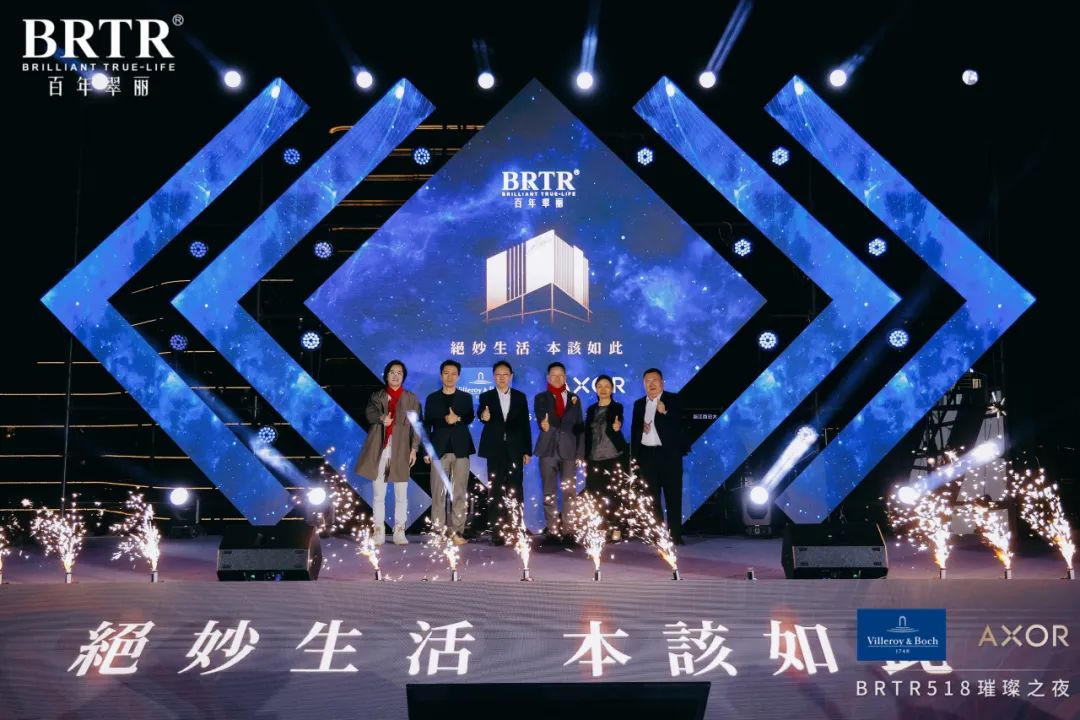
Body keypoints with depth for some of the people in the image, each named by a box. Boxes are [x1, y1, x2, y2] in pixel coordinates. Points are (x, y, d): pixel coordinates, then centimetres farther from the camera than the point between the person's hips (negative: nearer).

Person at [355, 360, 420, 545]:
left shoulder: (411, 399, 9)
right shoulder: (377, 396, 11)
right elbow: (369, 413, -6)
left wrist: (414, 448, -6)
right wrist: (381, 417, -28)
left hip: (401, 451, 0)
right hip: (380, 450, 1)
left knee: (401, 494, 1)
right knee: (379, 494, 3)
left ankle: (399, 532, 6)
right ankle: (379, 532, 6)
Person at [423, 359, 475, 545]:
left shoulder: (466, 398, 11)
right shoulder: (432, 398, 9)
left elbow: (470, 418, 0)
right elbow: (426, 425, 7)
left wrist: (457, 419, -20)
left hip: (460, 449, 0)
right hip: (439, 449, 0)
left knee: (459, 493, -2)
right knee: (438, 492, -3)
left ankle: (457, 531, 1)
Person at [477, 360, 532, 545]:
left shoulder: (520, 397, 8)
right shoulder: (486, 397, 5)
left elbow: (525, 425, 7)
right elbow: (482, 415, -12)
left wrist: (527, 450, 2)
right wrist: (484, 417, -37)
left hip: (515, 450, 1)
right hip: (495, 450, -1)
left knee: (515, 490, 0)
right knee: (495, 491, 2)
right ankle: (496, 532, 4)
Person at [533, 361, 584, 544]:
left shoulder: (574, 398, 13)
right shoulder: (541, 398, 8)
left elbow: (579, 427, 11)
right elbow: (541, 418, -9)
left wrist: (580, 452, 4)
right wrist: (544, 423, -33)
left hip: (568, 450, 1)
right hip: (548, 449, -1)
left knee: (569, 492, -1)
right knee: (549, 493, 0)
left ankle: (568, 531, 4)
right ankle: (552, 531, 3)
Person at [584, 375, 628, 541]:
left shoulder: (617, 407, 1)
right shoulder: (591, 409, 12)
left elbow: (617, 427, -16)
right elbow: (587, 433, 12)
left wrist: (616, 427, -39)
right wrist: (585, 456, 8)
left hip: (614, 457, -3)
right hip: (594, 458, 4)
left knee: (612, 493, -4)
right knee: (595, 493, -1)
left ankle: (615, 528, 1)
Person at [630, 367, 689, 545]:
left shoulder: (673, 400, 2)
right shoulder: (639, 404, 13)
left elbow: (680, 424, -9)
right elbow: (634, 430, 14)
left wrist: (665, 412, -24)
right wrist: (634, 455, 5)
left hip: (668, 454, -4)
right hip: (647, 455, 4)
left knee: (673, 495, -2)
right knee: (652, 496, 4)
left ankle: (675, 535, 0)